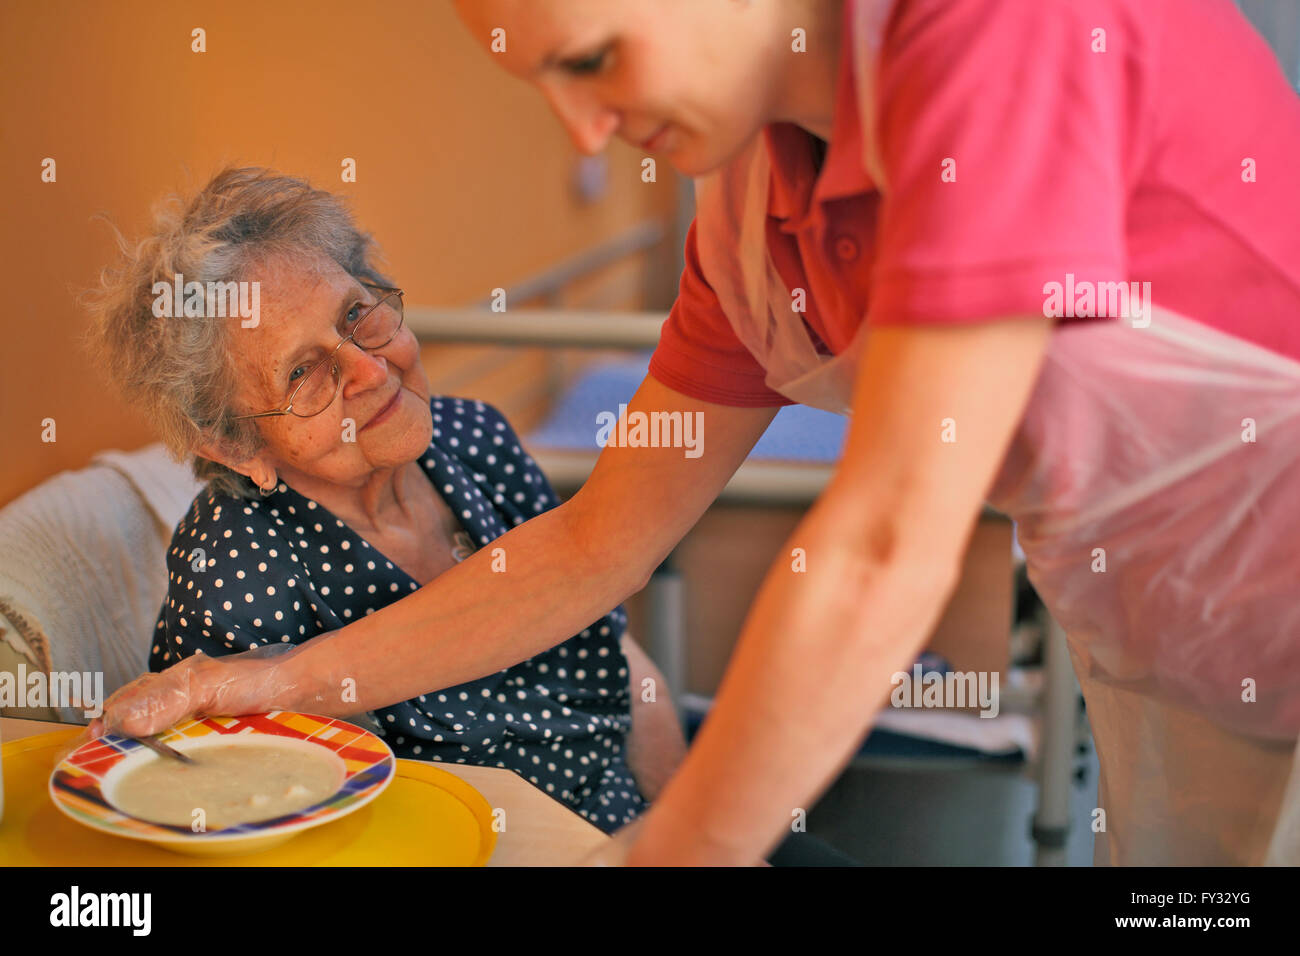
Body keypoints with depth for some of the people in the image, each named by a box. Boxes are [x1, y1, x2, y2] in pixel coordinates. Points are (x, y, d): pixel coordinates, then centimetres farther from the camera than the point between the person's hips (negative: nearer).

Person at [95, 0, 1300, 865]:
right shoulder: (747, 210, -1)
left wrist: (674, 852, -21)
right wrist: (291, 683, 5)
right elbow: (600, 542, 8)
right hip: (1166, 691, 6)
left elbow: (886, 550, -30)